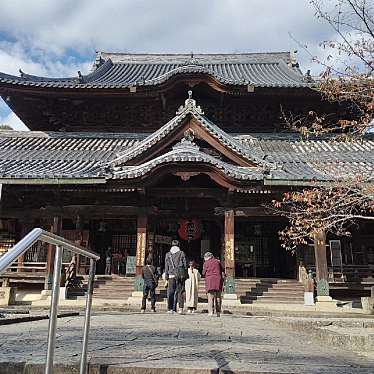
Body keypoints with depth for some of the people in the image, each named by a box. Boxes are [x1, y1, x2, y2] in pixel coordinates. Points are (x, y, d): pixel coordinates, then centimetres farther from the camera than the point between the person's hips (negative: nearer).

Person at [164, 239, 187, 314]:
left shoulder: (168, 254, 9)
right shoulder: (182, 253, 6)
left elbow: (166, 267, 8)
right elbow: (185, 265, 4)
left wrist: (166, 277, 11)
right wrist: (185, 276, 9)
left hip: (171, 275, 1)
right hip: (181, 275, 0)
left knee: (170, 292, 4)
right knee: (180, 292, 1)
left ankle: (170, 308, 2)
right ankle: (181, 308, -6)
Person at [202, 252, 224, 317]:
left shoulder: (206, 263, 2)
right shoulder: (218, 262, 12)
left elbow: (204, 272, 8)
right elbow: (221, 272, 15)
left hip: (210, 280, -3)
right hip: (218, 280, 3)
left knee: (210, 297, -2)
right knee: (218, 297, 8)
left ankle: (210, 312, -11)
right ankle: (218, 312, 9)